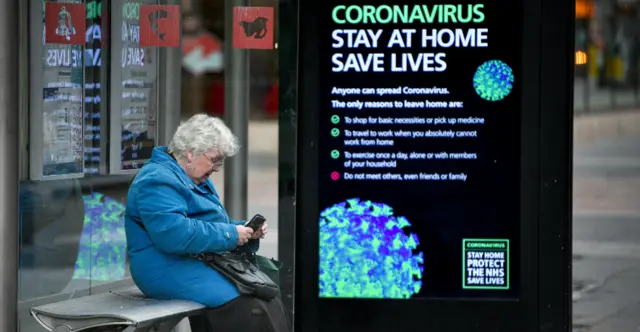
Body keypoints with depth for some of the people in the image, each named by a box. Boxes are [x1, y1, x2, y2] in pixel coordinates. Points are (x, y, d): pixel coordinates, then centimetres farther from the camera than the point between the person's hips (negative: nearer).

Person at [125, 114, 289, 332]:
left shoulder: (198, 181, 21)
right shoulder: (157, 181, -13)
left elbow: (215, 225, 29)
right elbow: (174, 234, -26)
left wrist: (248, 231, 6)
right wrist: (231, 234, -18)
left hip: (206, 264, 10)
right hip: (172, 270, -10)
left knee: (270, 306, -12)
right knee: (247, 310, -29)